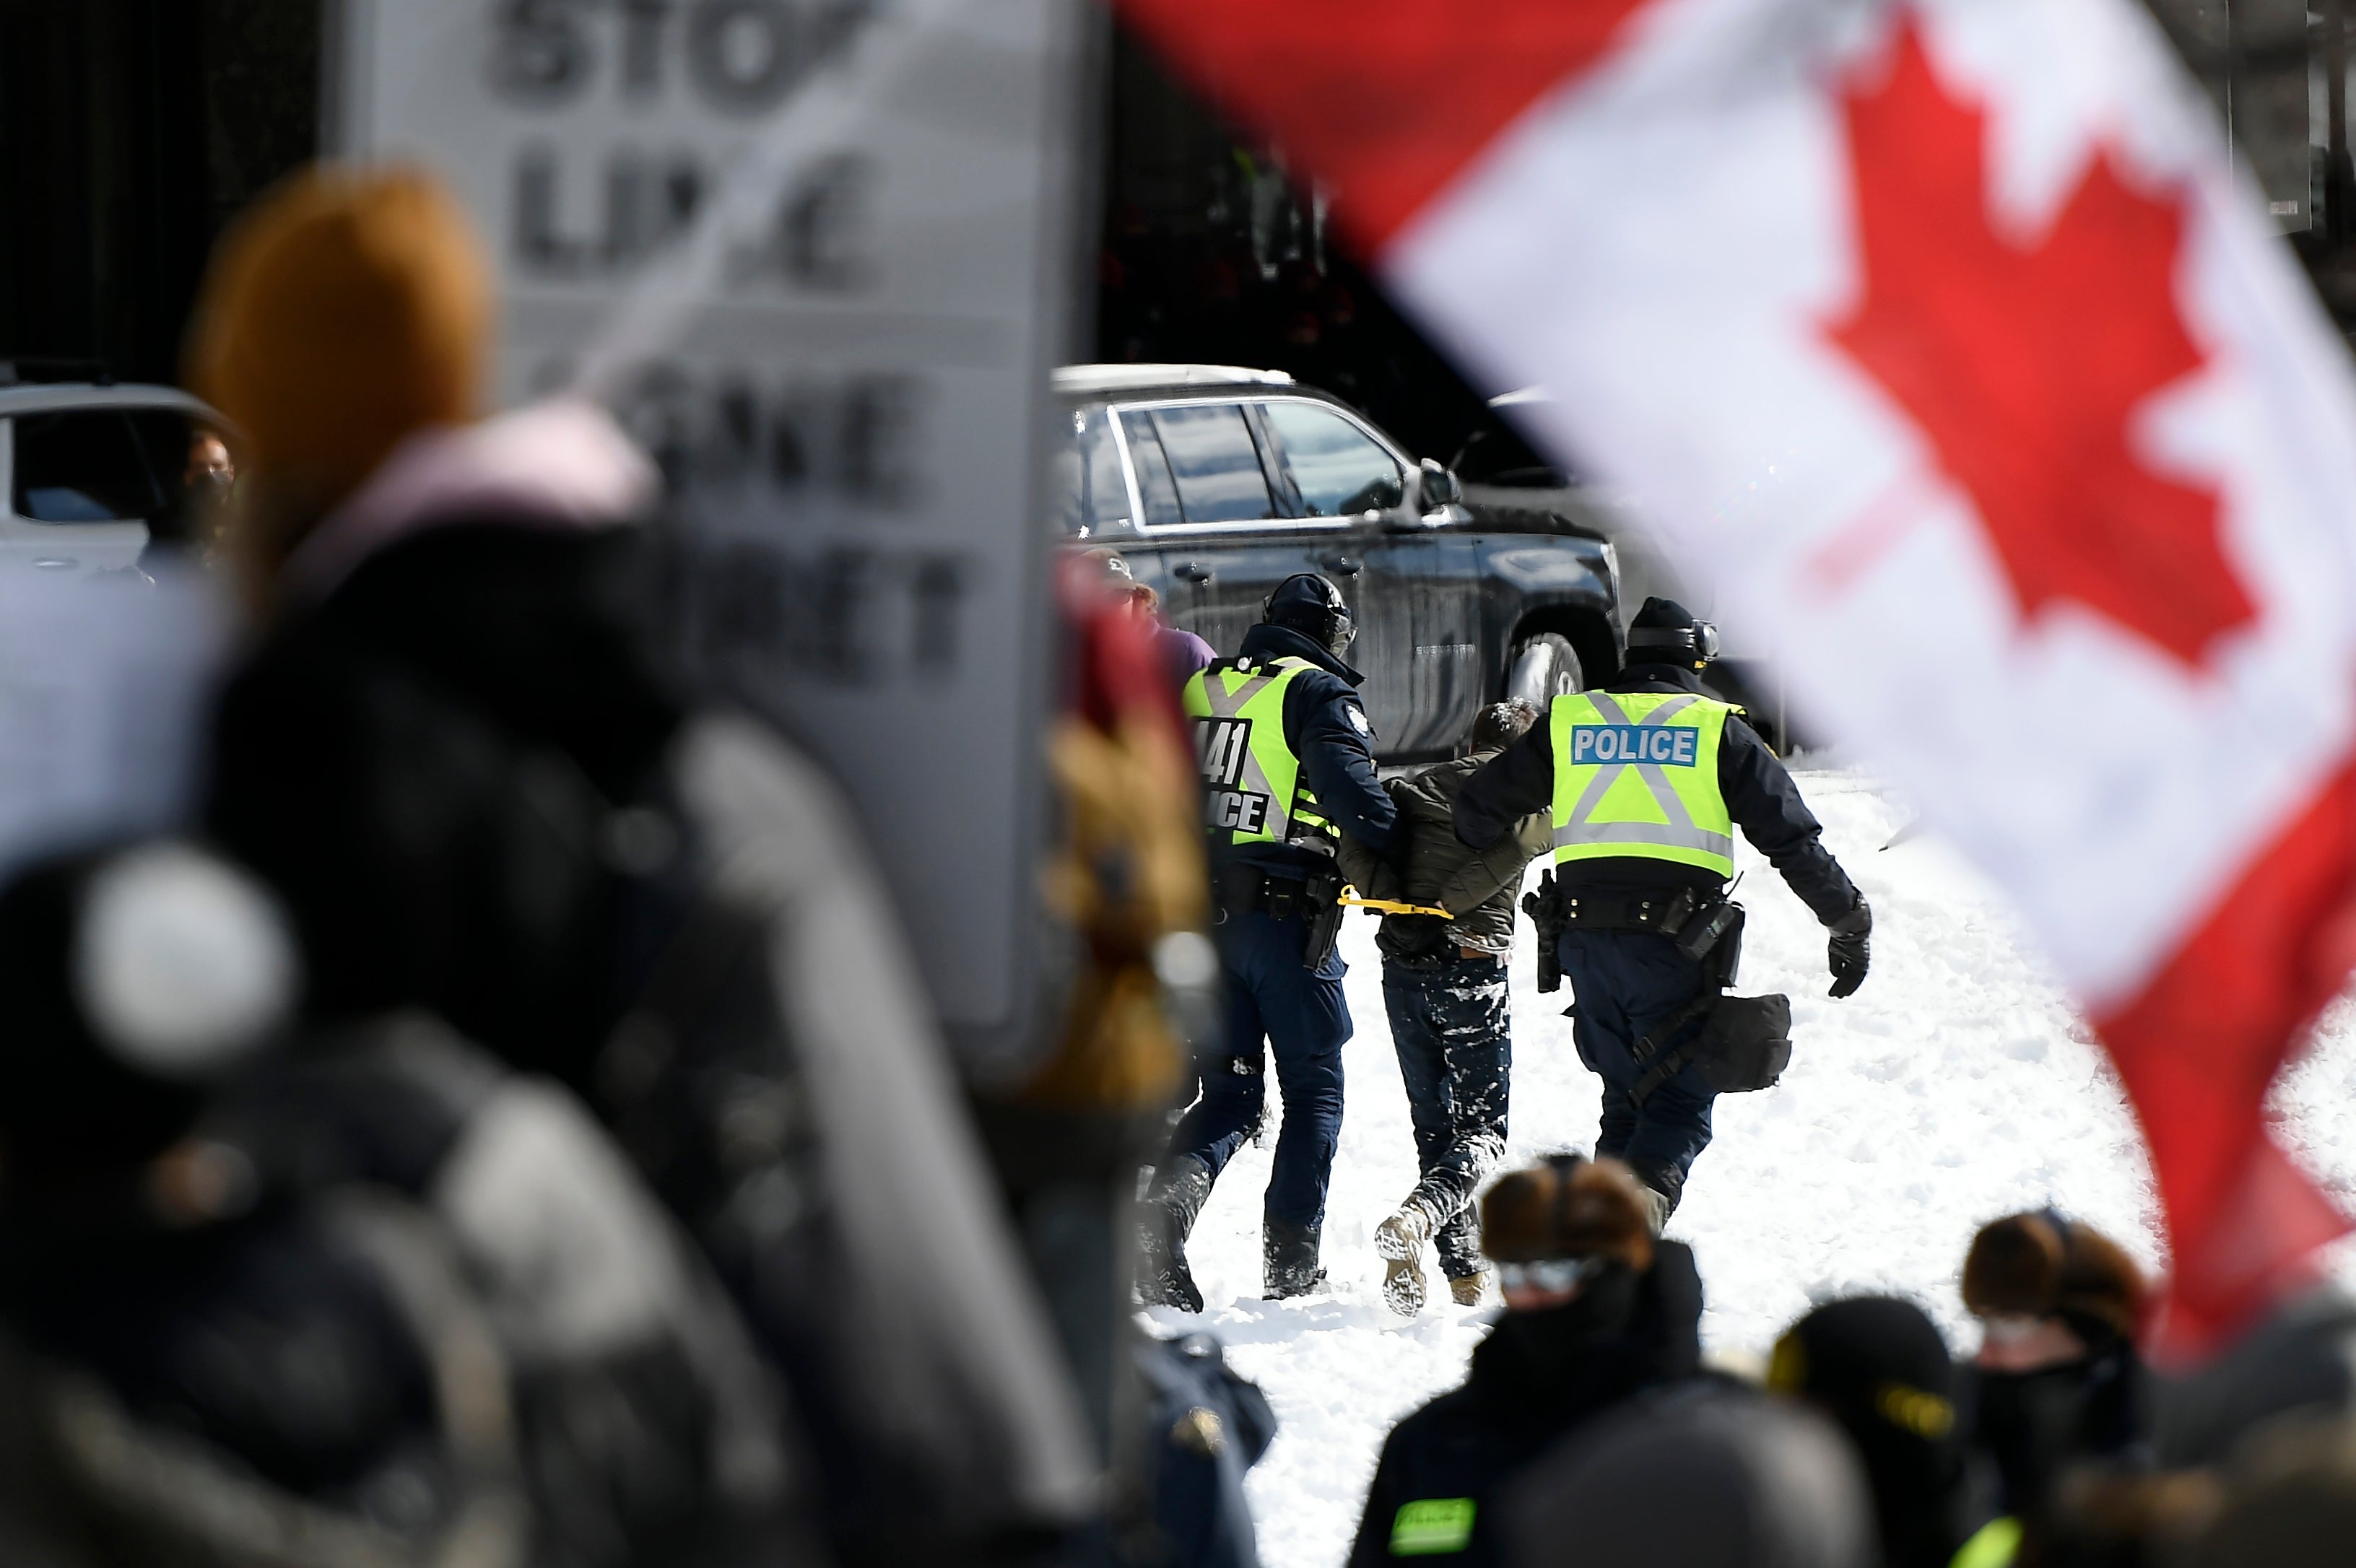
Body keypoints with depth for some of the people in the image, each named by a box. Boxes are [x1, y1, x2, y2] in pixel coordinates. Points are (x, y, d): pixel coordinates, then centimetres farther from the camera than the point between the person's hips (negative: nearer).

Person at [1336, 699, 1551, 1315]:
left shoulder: (1419, 788, 16)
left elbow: (1356, 844, 0)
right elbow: (1516, 841, -19)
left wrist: (1393, 898, -3)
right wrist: (1450, 904, -13)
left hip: (1402, 970, 5)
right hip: (1471, 964, -5)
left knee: (1434, 1124, 14)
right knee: (1483, 1130, 0)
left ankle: (1464, 1270, 10)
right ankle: (1417, 1218, -27)